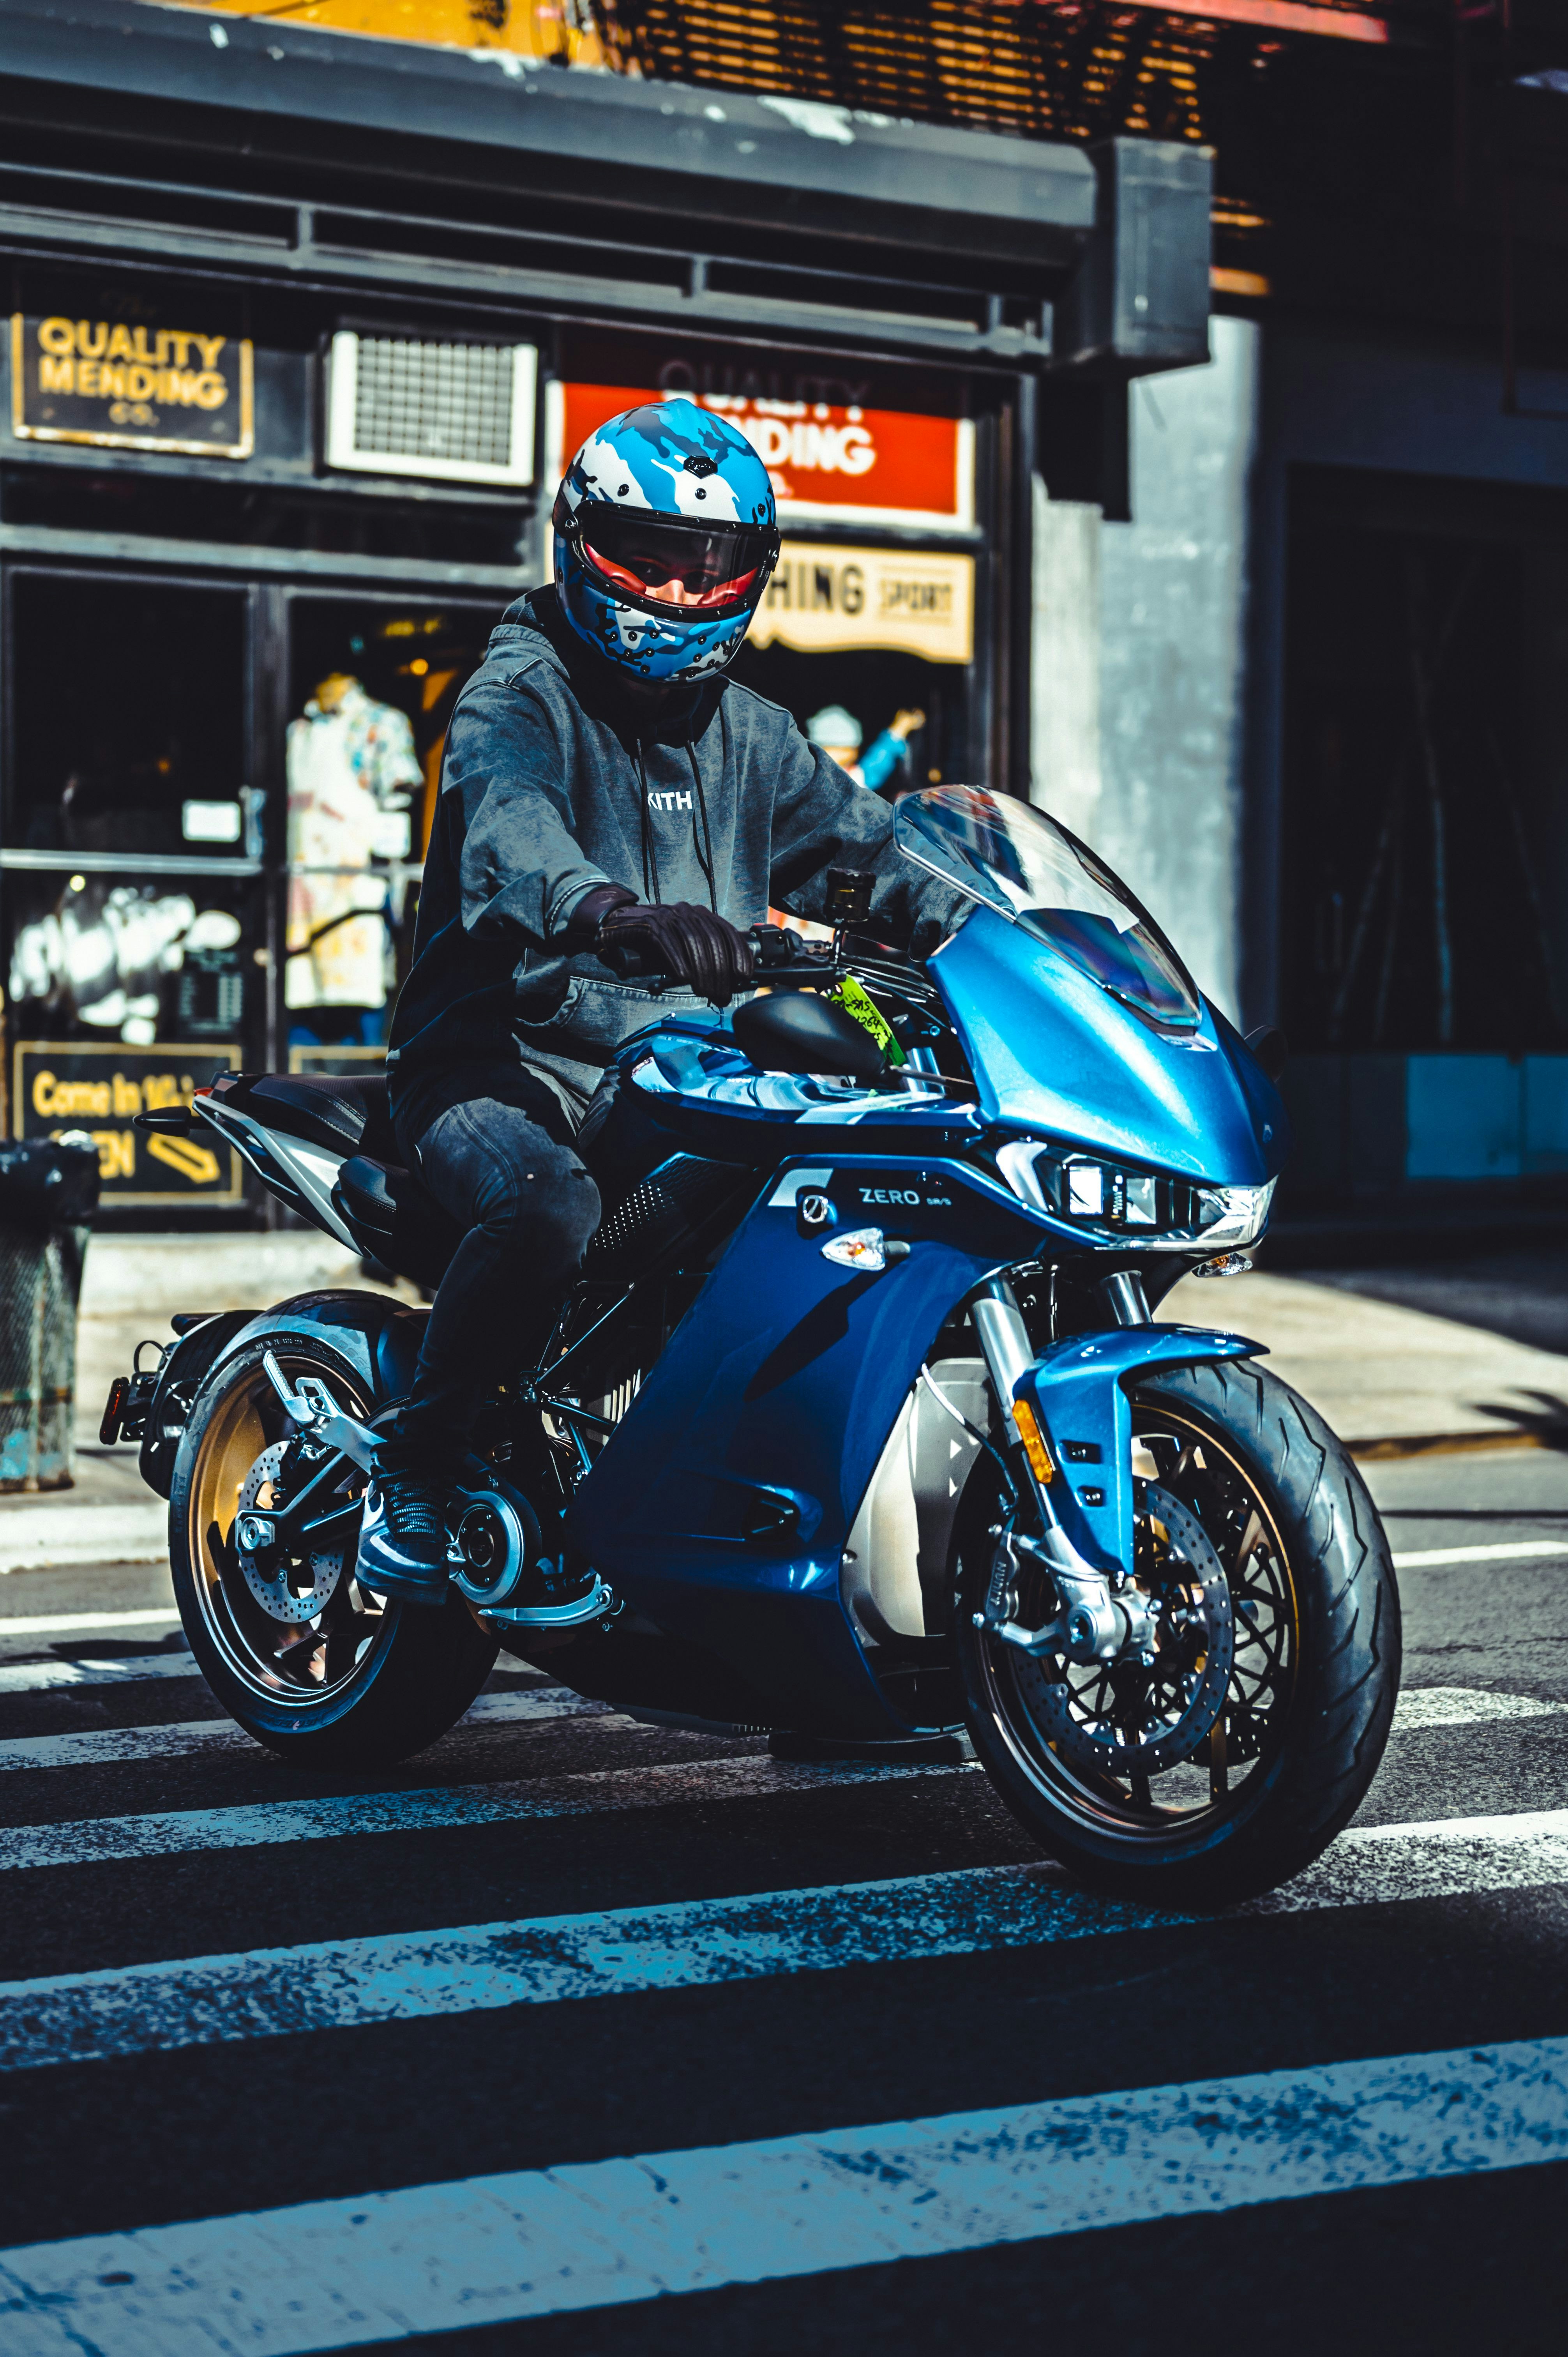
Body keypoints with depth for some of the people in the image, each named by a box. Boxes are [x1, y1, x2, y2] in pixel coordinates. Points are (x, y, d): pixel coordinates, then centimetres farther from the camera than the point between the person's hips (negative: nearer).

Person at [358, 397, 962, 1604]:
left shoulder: (750, 734, 18)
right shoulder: (520, 696, -5)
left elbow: (865, 845, 18)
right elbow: (508, 822, -28)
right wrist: (619, 913, -50)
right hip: (508, 1071, -6)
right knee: (548, 1205, -37)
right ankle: (408, 1472, -19)